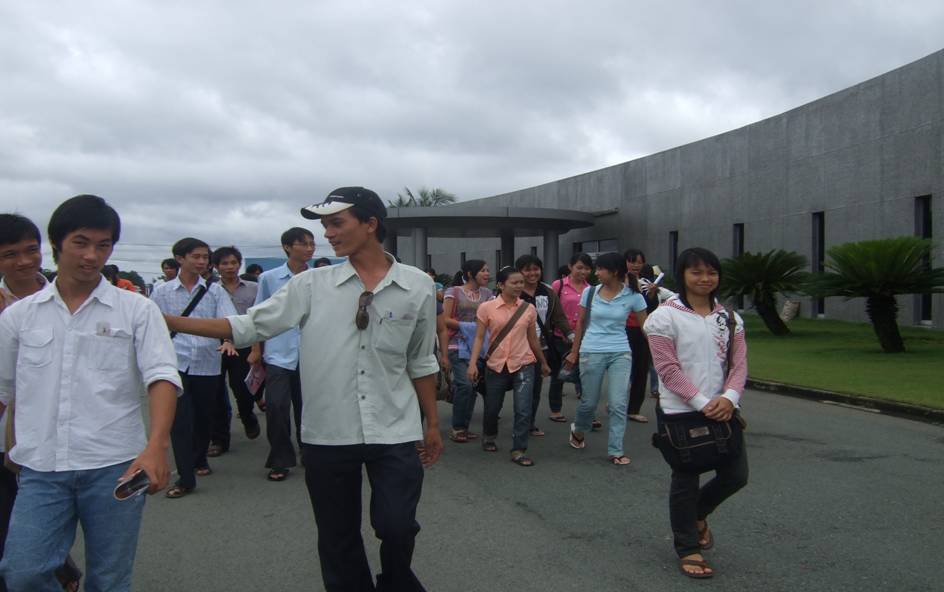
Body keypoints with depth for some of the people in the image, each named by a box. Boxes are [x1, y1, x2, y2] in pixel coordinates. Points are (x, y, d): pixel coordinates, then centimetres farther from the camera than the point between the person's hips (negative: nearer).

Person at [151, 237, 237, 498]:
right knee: (180, 420, -8)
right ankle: (185, 478, -2)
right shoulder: (163, 292, 4)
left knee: (204, 417, 14)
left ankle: (200, 459, 38)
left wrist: (228, 340, -26)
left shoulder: (215, 290, 5)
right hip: (176, 364, -1)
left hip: (208, 364, 2)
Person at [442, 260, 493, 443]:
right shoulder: (454, 292, -2)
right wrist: (467, 326, -13)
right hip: (459, 346, -5)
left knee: (473, 386, 5)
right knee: (465, 384, -14)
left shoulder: (487, 293, 11)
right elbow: (445, 320, -6)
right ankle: (456, 428, 1)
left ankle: (464, 427, 18)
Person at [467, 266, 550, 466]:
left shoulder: (528, 309, 0)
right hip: (496, 366, -1)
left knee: (524, 411, -8)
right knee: (492, 408, 15)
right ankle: (489, 437, 43)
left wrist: (543, 363, 20)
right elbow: (479, 337, -5)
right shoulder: (487, 308, -6)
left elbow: (533, 339, 12)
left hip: (523, 365, 1)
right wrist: (473, 363, -15)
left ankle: (518, 451, 6)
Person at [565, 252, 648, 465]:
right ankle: (578, 430, 39)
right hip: (591, 353, 1)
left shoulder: (632, 295, -5)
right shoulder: (590, 292, 0)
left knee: (618, 404, -4)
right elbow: (581, 323, 10)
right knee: (589, 401, 9)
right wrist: (574, 352, 13)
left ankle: (615, 451, 8)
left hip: (621, 353, -1)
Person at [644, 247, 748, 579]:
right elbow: (668, 370, -14)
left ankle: (697, 514, 39)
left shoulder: (729, 317, 7)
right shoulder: (665, 317, -10)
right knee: (685, 480, 7)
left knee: (736, 475, 10)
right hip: (681, 412, -5)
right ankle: (687, 548, 24)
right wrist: (702, 403, -19)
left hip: (722, 410, 5)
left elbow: (739, 364, 4)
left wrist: (729, 398, -15)